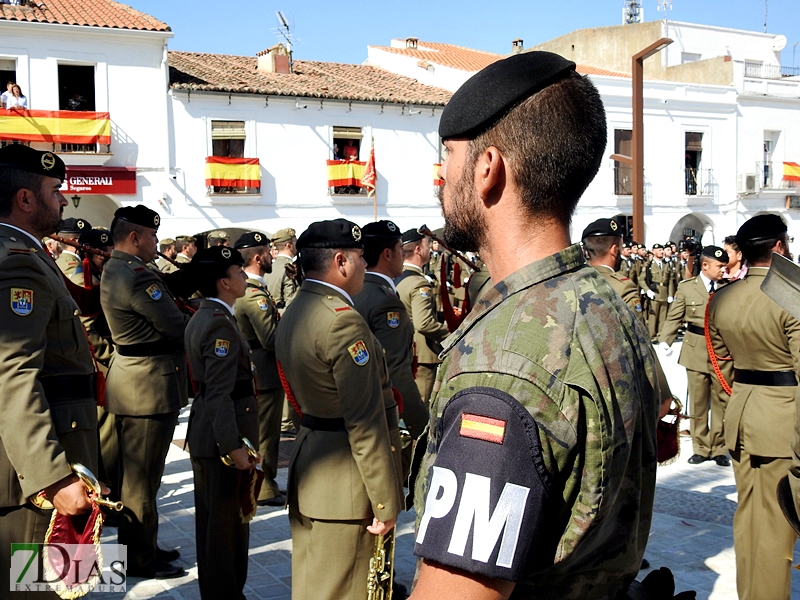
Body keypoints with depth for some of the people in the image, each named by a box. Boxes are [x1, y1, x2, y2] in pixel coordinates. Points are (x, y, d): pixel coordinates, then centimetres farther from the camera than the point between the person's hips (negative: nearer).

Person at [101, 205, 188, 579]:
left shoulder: (115, 270, 12)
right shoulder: (137, 276, -22)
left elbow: (160, 293, 10)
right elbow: (178, 327, -20)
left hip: (132, 382, 11)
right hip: (149, 387, -11)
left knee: (136, 472, 19)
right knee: (142, 475, 1)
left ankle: (140, 545, 32)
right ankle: (139, 559, 12)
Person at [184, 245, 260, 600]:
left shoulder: (202, 317, 11)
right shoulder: (220, 324, -19)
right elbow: (220, 393, -24)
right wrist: (234, 446, -25)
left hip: (204, 430, 10)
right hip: (223, 431, -10)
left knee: (211, 517, 18)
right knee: (228, 520, 0)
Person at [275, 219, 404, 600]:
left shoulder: (292, 314, 10)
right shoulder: (343, 321, -21)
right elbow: (366, 423, -23)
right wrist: (386, 501, -19)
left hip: (306, 467, 10)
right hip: (344, 483, -9)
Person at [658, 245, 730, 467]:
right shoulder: (686, 287, 2)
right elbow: (674, 317, 3)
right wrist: (665, 340, -10)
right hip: (696, 351, 0)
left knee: (721, 401, 5)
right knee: (698, 401, 8)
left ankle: (719, 448, 18)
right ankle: (701, 447, 20)